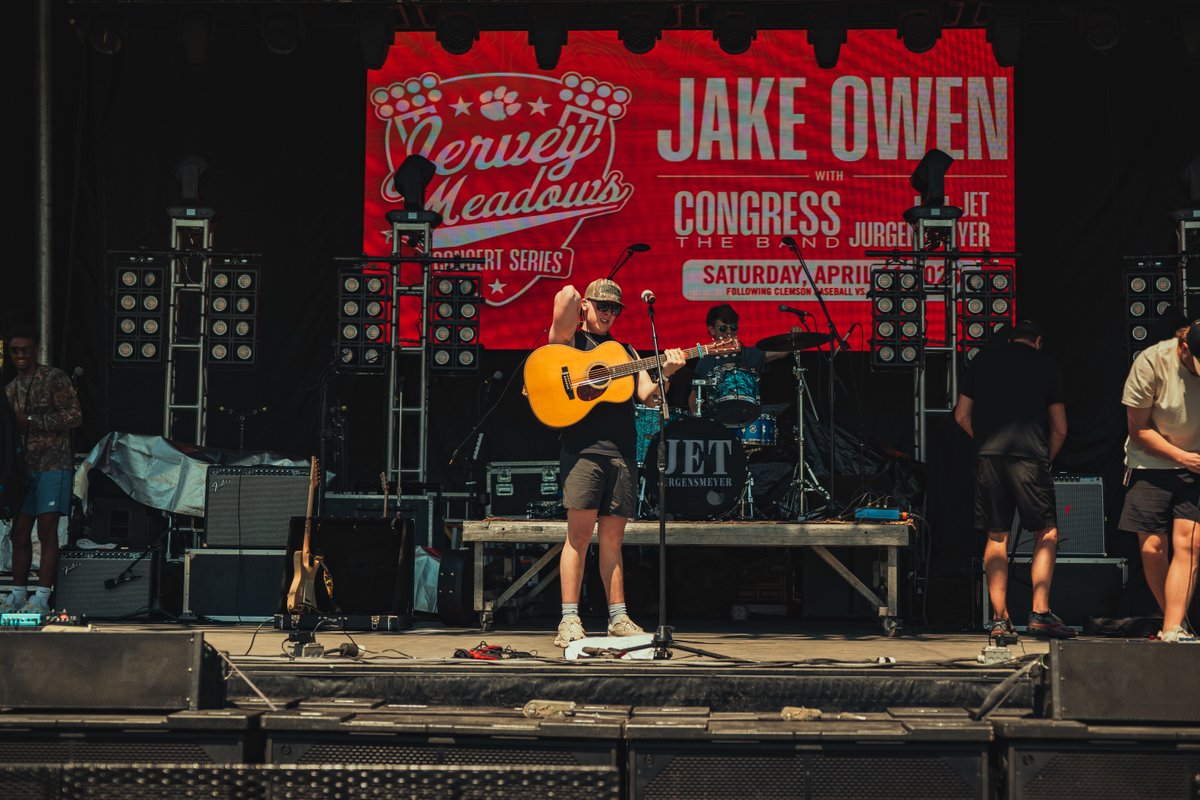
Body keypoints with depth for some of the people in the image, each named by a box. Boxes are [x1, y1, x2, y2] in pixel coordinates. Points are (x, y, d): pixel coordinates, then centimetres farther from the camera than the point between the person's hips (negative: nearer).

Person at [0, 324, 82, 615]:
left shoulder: (54, 378, -4)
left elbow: (74, 416, -11)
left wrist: (31, 421, -15)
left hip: (53, 466, -6)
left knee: (47, 530, -8)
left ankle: (42, 597, -7)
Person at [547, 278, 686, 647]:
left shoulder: (625, 352, 23)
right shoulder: (569, 339, 7)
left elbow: (648, 396, 10)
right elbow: (567, 295, -11)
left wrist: (666, 373, -6)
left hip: (622, 451, 5)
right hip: (584, 447, -5)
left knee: (612, 537, 8)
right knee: (580, 530, -10)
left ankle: (618, 618, 13)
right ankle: (569, 621, -9)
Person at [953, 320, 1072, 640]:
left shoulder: (983, 358, 17)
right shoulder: (1046, 364, 12)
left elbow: (962, 415, 15)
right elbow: (1060, 428, 10)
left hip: (988, 456, 3)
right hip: (1029, 454, -3)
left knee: (996, 538, 7)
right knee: (1047, 534, 6)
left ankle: (999, 619, 5)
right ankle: (1040, 612, -5)